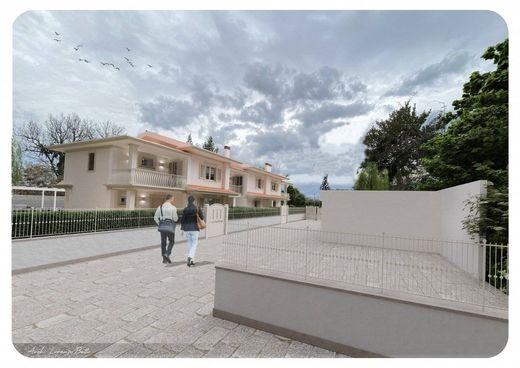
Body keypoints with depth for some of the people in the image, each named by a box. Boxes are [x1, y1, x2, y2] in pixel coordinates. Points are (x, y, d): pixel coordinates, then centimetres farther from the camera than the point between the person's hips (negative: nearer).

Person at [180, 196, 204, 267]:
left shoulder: (185, 210, -2)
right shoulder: (197, 209, -9)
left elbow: (182, 220, -1)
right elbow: (202, 218, -1)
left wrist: (182, 229, 8)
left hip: (187, 228, 3)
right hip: (194, 228, -3)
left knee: (189, 244, 14)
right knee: (194, 244, 2)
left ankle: (192, 260, 21)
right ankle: (190, 257, -21)